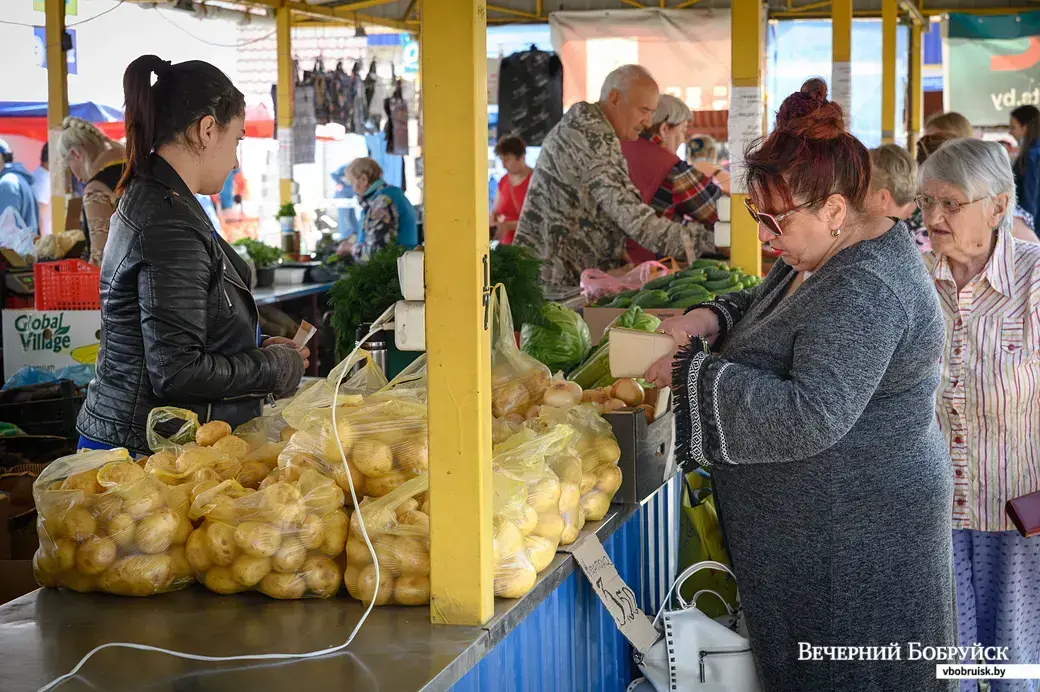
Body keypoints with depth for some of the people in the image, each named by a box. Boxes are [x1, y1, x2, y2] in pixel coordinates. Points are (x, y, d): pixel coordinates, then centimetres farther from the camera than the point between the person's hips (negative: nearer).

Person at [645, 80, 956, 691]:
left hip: (854, 540, -10)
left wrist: (691, 374, -26)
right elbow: (766, 305, 24)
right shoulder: (831, 251, 7)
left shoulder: (864, 290, -26)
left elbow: (810, 419, -34)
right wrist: (711, 319, 1)